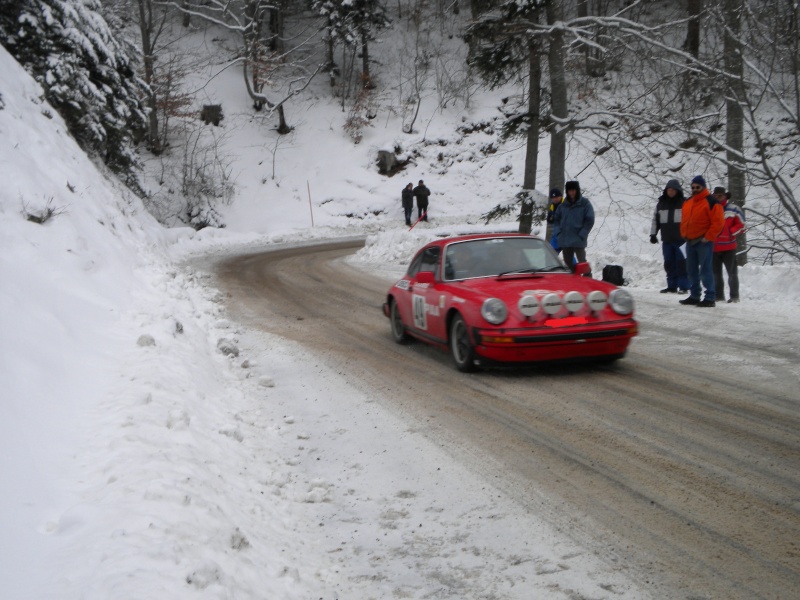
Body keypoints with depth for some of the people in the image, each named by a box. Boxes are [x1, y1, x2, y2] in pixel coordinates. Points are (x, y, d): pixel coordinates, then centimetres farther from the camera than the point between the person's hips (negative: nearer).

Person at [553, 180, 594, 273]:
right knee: (568, 262, 11)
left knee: (582, 262, -1)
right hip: (564, 241, 5)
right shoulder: (564, 205, 9)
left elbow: (589, 220, -6)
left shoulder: (585, 204, -3)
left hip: (578, 241, -5)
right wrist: (557, 232, 2)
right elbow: (556, 218, 16)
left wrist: (581, 235, -13)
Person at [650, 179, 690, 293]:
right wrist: (653, 234, 11)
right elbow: (655, 220, 17)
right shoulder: (661, 204, 12)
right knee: (669, 264, 7)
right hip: (667, 240, 5)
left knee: (681, 263, -4)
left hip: (681, 240, -4)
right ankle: (672, 286, 13)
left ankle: (683, 286, 0)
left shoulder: (684, 203, 0)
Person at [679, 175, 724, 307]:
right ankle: (694, 296, 21)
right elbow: (684, 220, 24)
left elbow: (718, 222, -13)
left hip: (704, 242, -8)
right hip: (690, 241, 8)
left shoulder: (711, 202, -9)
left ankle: (710, 298, -7)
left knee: (705, 271, -9)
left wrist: (707, 237, -15)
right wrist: (684, 234, 11)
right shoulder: (687, 202, 14)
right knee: (692, 270, 12)